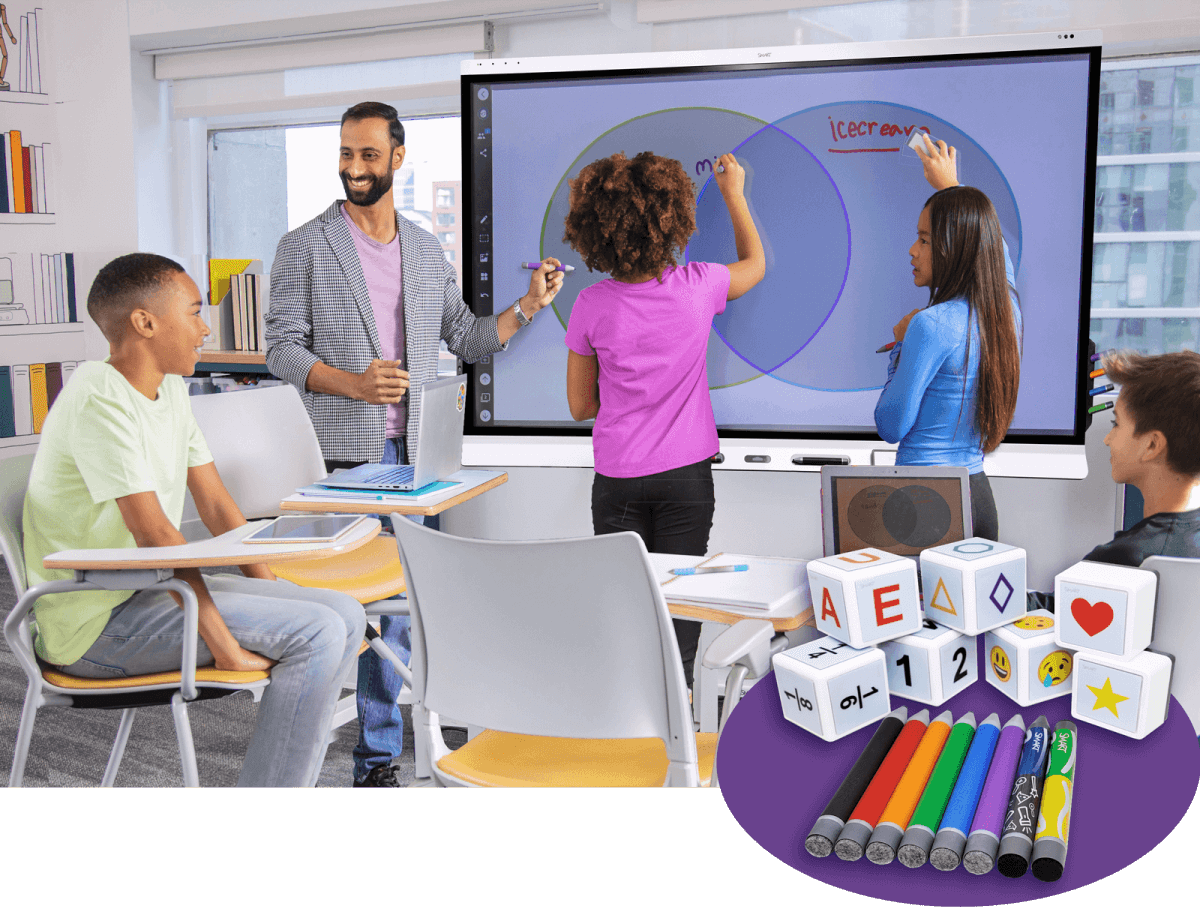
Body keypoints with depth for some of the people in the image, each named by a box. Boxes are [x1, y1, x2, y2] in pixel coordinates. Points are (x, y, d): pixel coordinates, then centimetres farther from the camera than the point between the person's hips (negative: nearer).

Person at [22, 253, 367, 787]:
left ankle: (292, 771, 6)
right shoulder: (98, 399, -19)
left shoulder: (170, 389, 11)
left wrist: (274, 598, 2)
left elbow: (217, 507, 11)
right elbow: (155, 534, -24)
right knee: (318, 634, -21)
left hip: (154, 586, 9)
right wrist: (227, 647, -24)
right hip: (97, 622, -9)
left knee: (345, 616, 0)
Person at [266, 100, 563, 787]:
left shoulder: (427, 251, 13)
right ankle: (378, 756, 9)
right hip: (352, 453, -4)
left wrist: (532, 303, 3)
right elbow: (282, 349, -3)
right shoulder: (306, 248, 0)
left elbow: (468, 338, 17)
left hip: (420, 449, 4)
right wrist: (354, 383, -19)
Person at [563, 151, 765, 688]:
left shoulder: (591, 307, -10)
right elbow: (754, 263, 15)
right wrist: (734, 194, 25)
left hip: (617, 478, 0)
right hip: (686, 472, 0)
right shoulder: (697, 288, -10)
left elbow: (580, 406, 1)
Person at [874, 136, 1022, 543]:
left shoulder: (932, 325, -18)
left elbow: (890, 426, -11)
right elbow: (993, 247, 28)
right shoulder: (1007, 312, 4)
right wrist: (951, 187, 39)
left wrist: (900, 344, 0)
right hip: (979, 494, 8)